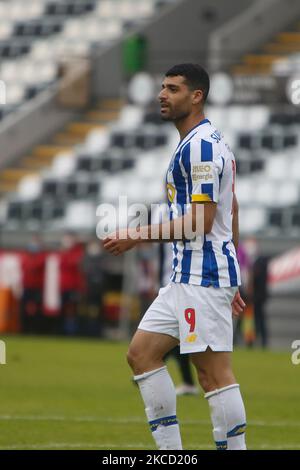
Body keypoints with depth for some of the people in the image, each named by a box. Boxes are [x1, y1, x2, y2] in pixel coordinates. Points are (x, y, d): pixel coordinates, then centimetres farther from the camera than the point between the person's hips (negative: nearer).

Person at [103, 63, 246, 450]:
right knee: (141, 353, 9)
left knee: (214, 372, -9)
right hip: (188, 275, 11)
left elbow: (200, 221, -21)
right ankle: (170, 453, 9)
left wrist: (138, 237, -19)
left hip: (203, 277, -11)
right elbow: (232, 210, 23)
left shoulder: (200, 146, -15)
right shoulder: (206, 142, 18)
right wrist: (231, 281, 26)